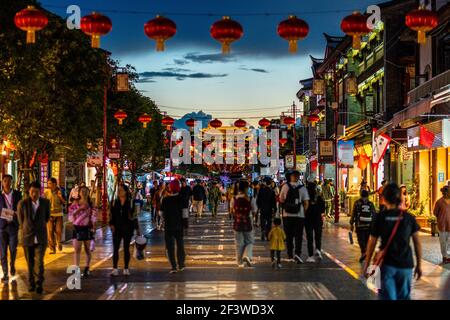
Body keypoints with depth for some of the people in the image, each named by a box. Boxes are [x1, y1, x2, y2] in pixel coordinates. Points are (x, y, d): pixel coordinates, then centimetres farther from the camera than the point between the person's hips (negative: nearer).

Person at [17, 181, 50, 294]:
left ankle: (39, 283, 8)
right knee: (30, 263, 9)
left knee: (39, 261, -9)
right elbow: (20, 220, 6)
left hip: (41, 238, 0)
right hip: (27, 237, 0)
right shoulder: (22, 203, -11)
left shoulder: (46, 202, -7)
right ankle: (31, 283, 26)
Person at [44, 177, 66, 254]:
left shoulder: (60, 191, -1)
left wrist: (61, 197, -16)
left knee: (59, 231, -1)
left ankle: (59, 243, 28)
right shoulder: (46, 192, -1)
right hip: (49, 214, 0)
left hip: (58, 214, 0)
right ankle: (52, 248, 3)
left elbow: (64, 203, 3)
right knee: (50, 231, -4)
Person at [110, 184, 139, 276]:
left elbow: (134, 216, 1)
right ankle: (115, 269, 0)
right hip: (117, 229, 2)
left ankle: (126, 269, 14)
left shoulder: (130, 202, -1)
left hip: (127, 229, -2)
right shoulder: (115, 202, 6)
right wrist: (111, 224, -6)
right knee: (115, 249, -3)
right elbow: (112, 214, 8)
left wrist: (137, 228, 1)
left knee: (126, 248, 6)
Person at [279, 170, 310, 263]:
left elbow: (281, 200, 6)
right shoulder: (302, 188, -4)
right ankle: (297, 253, -14)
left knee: (289, 236, 11)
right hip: (299, 215, -1)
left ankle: (290, 255, 15)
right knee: (298, 235, 2)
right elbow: (306, 203, -5)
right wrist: (304, 212, 8)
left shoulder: (285, 186, -1)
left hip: (287, 215, 1)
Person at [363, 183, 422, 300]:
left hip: (387, 264, -2)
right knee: (404, 297, 16)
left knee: (388, 296, 1)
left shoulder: (380, 217, -5)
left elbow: (372, 243, -2)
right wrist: (419, 264, 11)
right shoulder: (409, 217, -1)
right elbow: (417, 243, 1)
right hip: (406, 264, 2)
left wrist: (366, 265, 7)